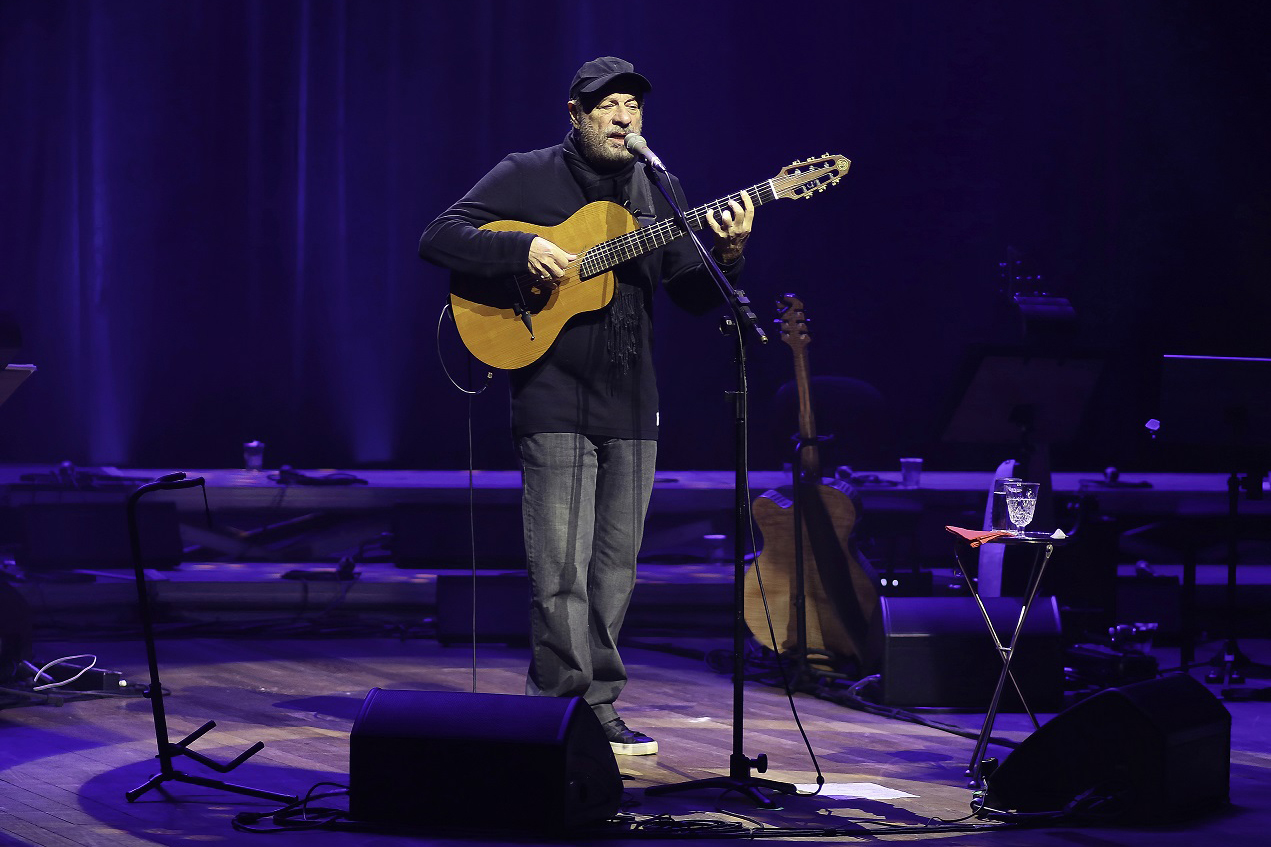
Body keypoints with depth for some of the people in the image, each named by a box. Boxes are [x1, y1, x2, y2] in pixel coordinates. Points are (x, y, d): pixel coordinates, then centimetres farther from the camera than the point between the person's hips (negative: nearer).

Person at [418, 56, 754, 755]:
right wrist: (524, 251, -21)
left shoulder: (655, 194, 12)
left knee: (614, 572, 9)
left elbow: (695, 297, 10)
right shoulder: (526, 178, -1)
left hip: (630, 407, 5)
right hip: (555, 401, -5)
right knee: (562, 573, -9)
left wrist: (727, 255, -11)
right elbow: (438, 238, -7)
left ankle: (599, 711, 17)